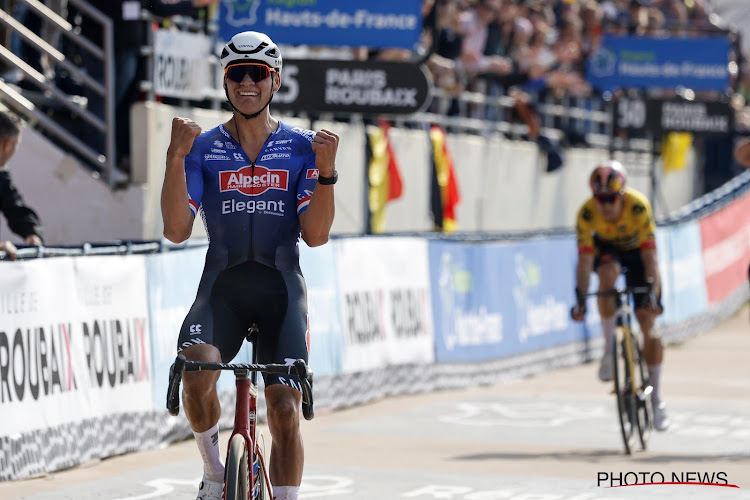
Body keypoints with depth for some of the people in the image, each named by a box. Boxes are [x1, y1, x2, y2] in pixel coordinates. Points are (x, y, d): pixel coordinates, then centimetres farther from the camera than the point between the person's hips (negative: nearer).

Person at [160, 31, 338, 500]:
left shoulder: (301, 146, 4)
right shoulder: (205, 147, 4)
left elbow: (315, 234, -5)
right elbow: (177, 229, -7)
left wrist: (326, 171, -18)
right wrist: (176, 158, -17)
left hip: (281, 288, 0)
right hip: (221, 286, 0)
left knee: (285, 410, -11)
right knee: (196, 369, -28)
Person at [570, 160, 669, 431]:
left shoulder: (638, 206, -35)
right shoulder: (586, 214, -30)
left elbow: (650, 255, -34)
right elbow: (585, 260, -30)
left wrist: (654, 294, -42)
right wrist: (581, 299, -39)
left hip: (636, 251, -1)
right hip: (606, 250, 1)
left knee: (648, 324, -9)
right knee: (608, 275, -37)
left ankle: (656, 397, 2)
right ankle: (609, 350, -23)